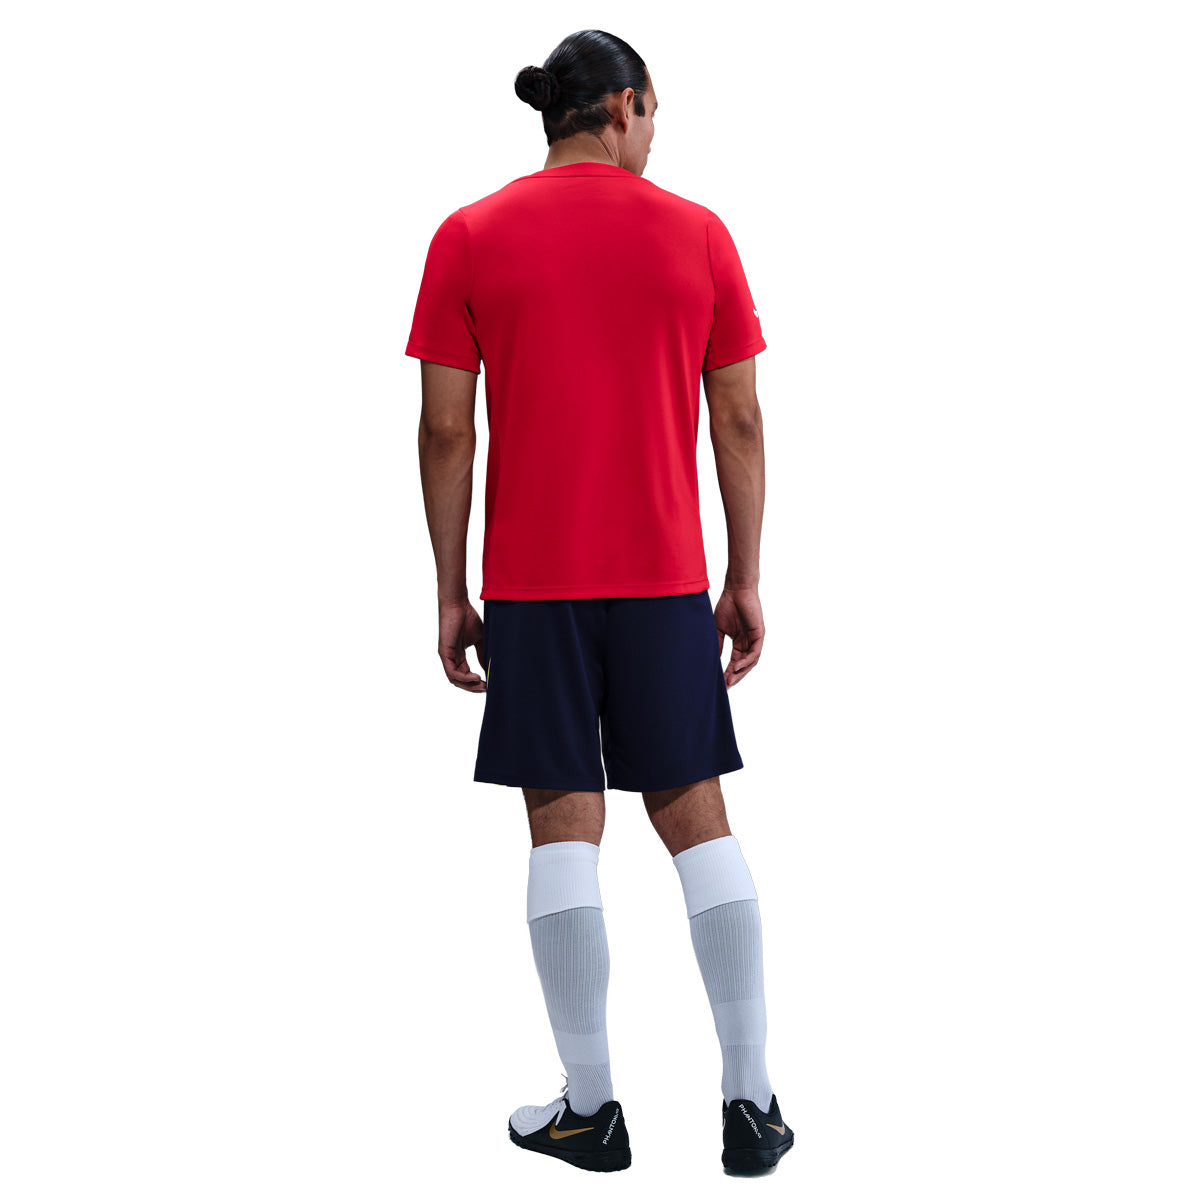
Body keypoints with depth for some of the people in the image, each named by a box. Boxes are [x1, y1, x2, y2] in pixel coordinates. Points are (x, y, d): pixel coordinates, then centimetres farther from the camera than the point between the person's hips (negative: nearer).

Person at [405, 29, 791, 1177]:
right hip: (667, 576, 1)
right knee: (698, 819, 8)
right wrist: (746, 580, 9)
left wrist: (449, 591, 4)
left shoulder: (469, 237, 1)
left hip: (532, 579, -1)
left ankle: (590, 1107, 12)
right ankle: (750, 1102, 11)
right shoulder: (697, 234, 3)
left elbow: (445, 429, -3)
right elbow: (739, 421, 3)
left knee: (564, 825, 5)